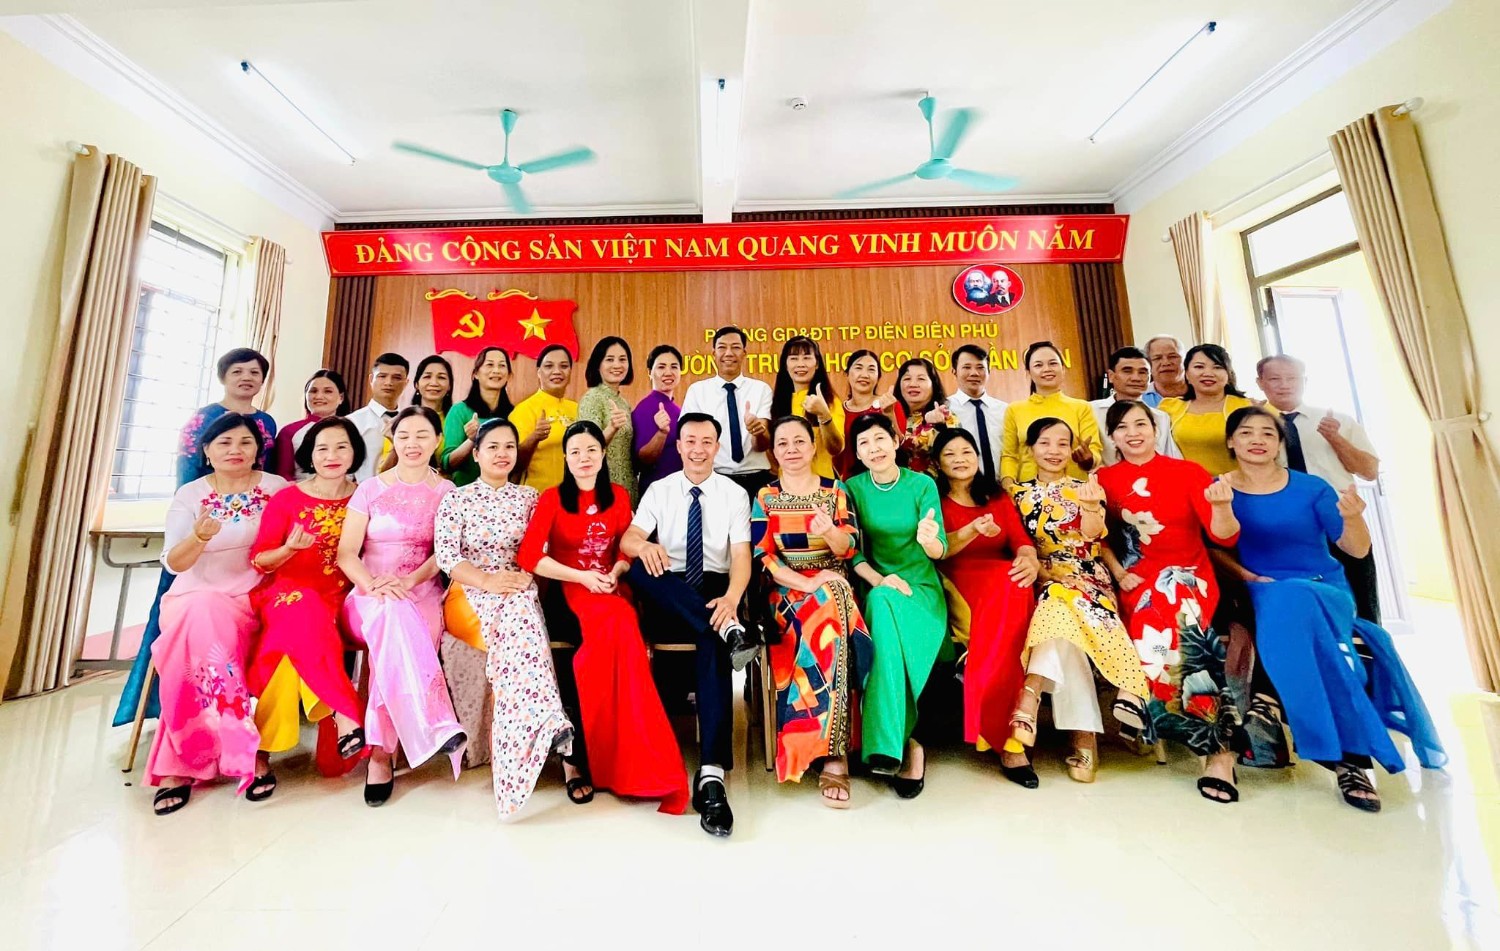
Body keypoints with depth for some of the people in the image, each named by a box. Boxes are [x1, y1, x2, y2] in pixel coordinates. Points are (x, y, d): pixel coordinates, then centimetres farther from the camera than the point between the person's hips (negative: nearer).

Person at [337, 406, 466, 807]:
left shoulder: (447, 492, 8)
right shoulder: (369, 489, 9)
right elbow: (346, 553, 1)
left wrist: (409, 580, -20)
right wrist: (374, 586, -19)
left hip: (423, 595, 0)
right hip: (370, 596, 0)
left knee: (395, 631, -34)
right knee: (393, 615, -36)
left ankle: (381, 752, -28)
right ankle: (437, 727, -43)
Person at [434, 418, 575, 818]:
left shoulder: (529, 497, 14)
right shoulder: (455, 498, 7)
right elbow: (446, 554, -5)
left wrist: (523, 578, -14)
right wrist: (487, 580, -20)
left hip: (519, 591, 2)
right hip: (471, 594, -1)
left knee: (517, 613, -35)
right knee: (518, 615, -35)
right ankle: (546, 721, -42)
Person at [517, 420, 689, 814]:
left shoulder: (618, 496, 12)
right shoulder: (552, 498, 1)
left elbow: (627, 548, 10)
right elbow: (528, 556, -8)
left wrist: (614, 574, -11)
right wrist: (582, 576, -15)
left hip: (611, 588, 3)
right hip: (567, 591, -3)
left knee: (614, 628, -32)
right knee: (618, 625, -33)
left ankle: (585, 757, -19)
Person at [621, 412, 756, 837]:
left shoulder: (735, 494, 6)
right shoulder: (659, 490, 8)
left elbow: (741, 556, -4)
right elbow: (628, 540, -4)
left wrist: (731, 598, -26)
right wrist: (643, 546, -31)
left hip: (715, 589, -1)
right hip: (668, 597, 2)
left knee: (712, 643, -34)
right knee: (639, 570, -31)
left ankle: (711, 774, -34)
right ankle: (729, 629, -38)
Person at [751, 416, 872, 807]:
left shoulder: (836, 491, 8)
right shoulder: (764, 497, 7)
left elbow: (850, 549, -2)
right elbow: (762, 555, -4)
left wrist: (830, 532, -26)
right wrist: (806, 583, -17)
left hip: (833, 587, 1)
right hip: (786, 591, -1)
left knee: (829, 618, -33)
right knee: (828, 626, -32)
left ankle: (830, 754, -25)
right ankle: (835, 756, -24)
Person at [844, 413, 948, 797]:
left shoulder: (922, 484, -3)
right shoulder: (853, 488, 1)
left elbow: (939, 551, -9)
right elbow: (853, 552, -2)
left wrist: (930, 541, -33)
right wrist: (879, 580, -20)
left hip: (921, 587, -1)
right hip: (877, 585, 1)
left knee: (884, 605, -34)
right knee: (882, 600, -35)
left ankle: (891, 741, -22)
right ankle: (909, 742, -24)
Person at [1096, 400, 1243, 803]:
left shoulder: (1188, 471, 4)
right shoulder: (1105, 478, 8)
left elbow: (1224, 536, -4)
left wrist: (1221, 506, -24)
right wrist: (1119, 574, -7)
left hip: (1189, 575, -1)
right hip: (1137, 582, 1)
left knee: (1164, 627, -32)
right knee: (1154, 634, -31)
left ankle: (1220, 747, -21)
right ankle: (1220, 744, -16)